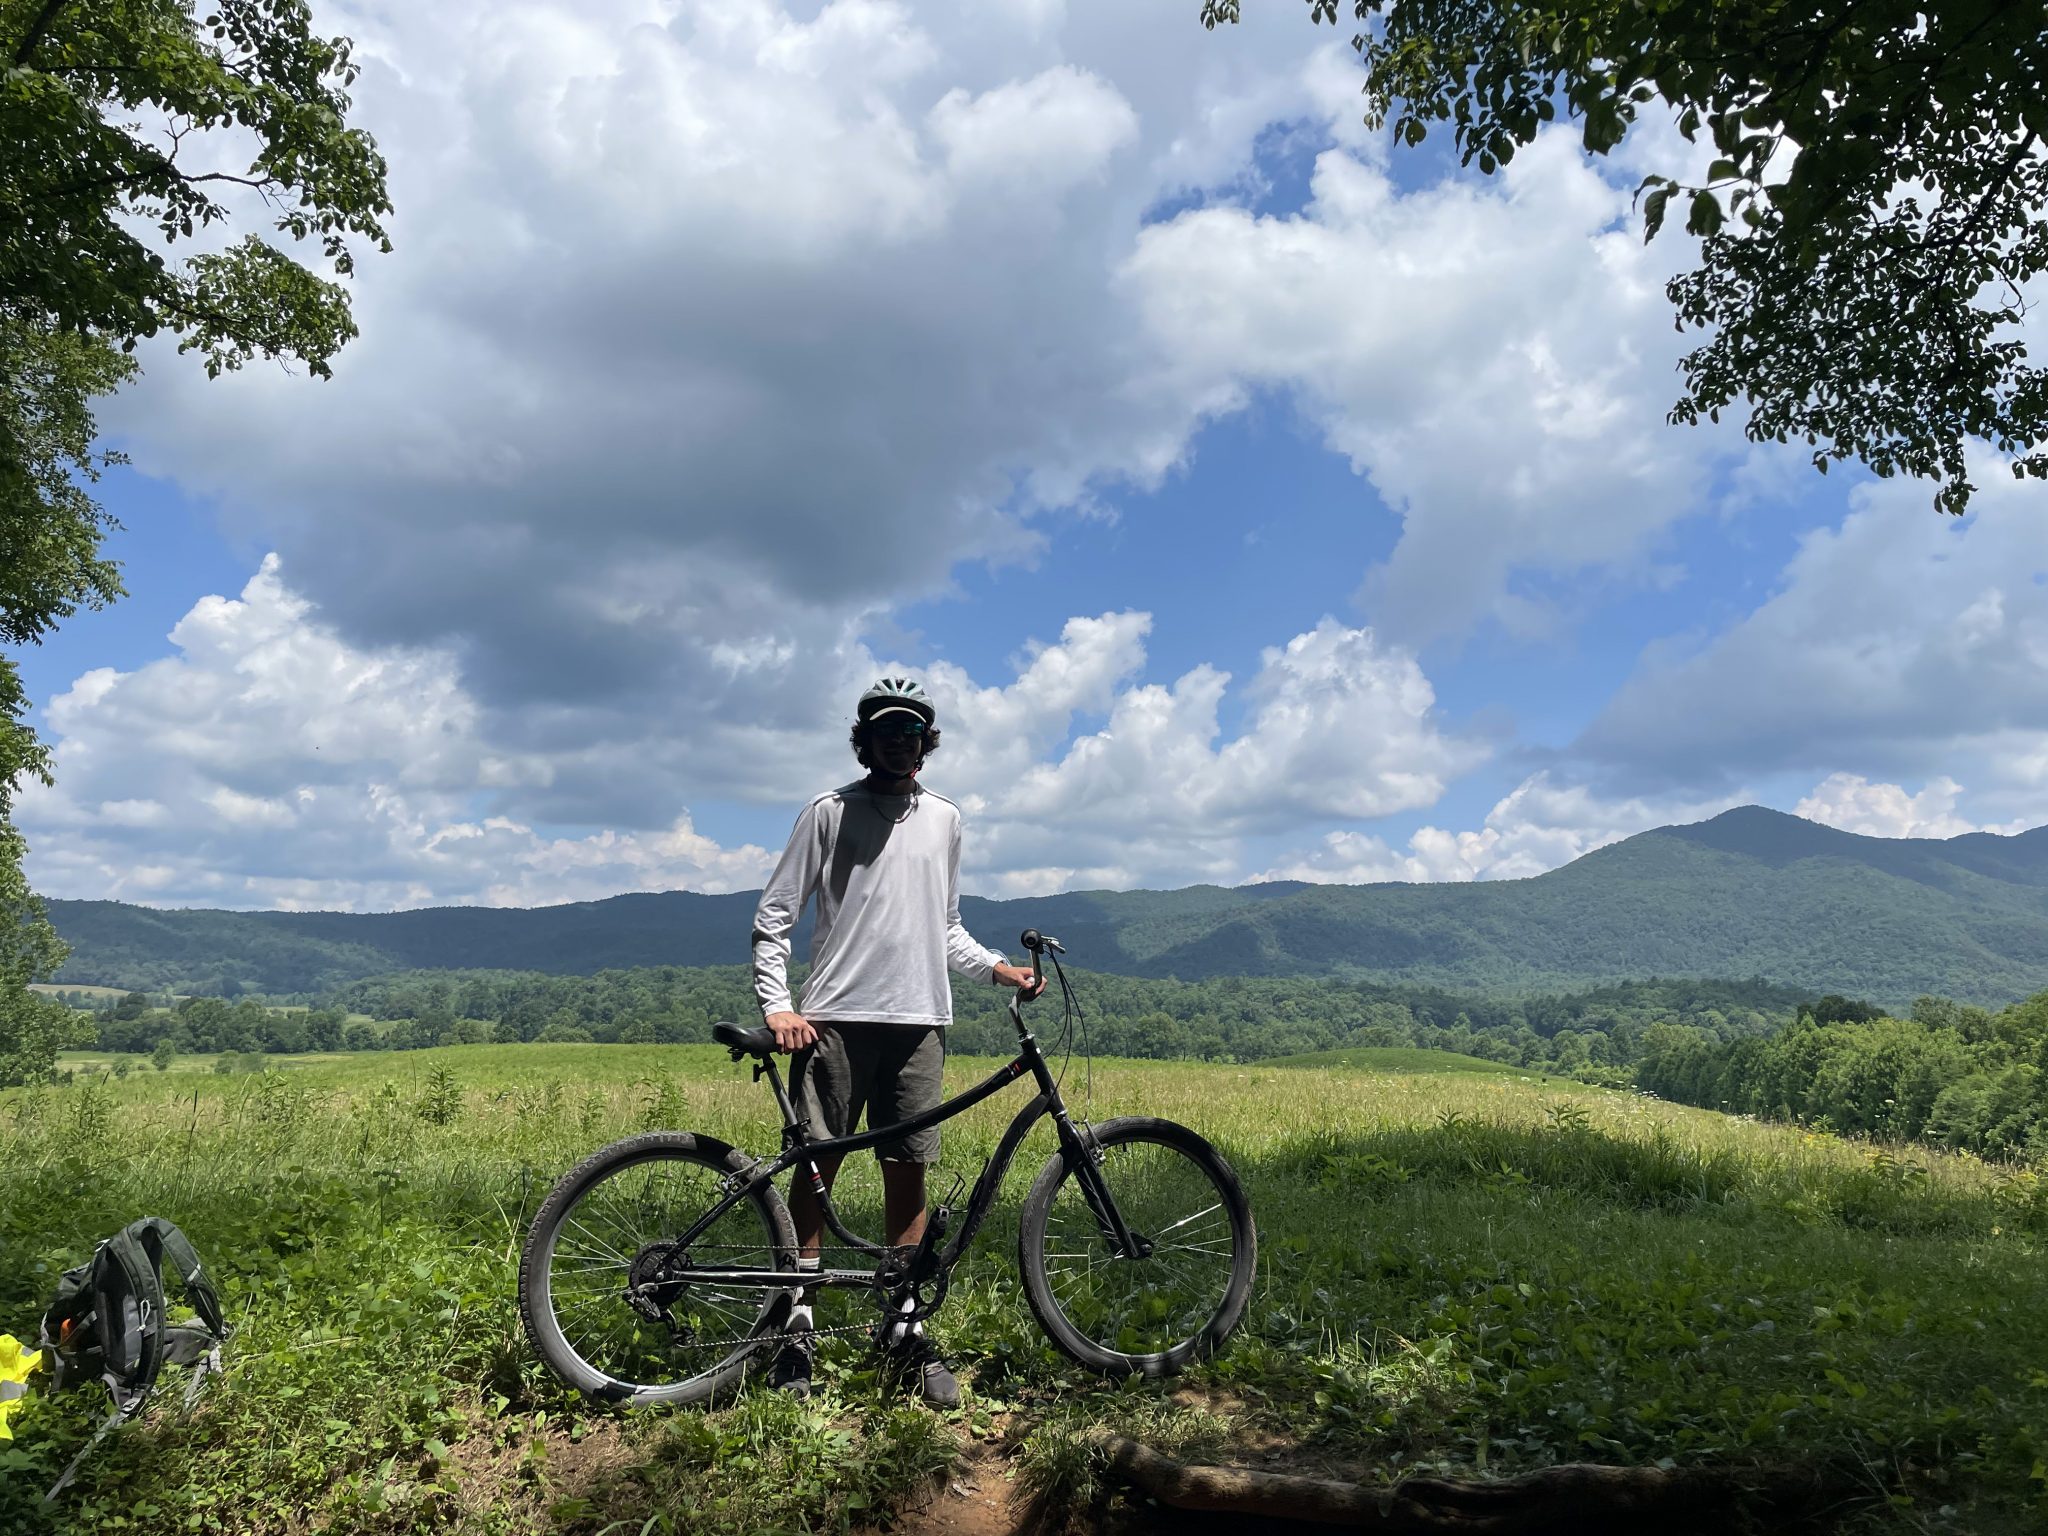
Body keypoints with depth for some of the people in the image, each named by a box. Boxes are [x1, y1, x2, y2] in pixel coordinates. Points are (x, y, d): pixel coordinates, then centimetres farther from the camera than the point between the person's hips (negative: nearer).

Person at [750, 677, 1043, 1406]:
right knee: (815, 1168, 0)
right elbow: (774, 915, 0)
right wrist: (777, 1004, -12)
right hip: (835, 1018, -3)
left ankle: (906, 1330, 15)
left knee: (907, 1173, 5)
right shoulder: (830, 811, 2)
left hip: (917, 1020, 3)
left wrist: (996, 967, 5)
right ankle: (796, 1326, 12)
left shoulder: (944, 820, 14)